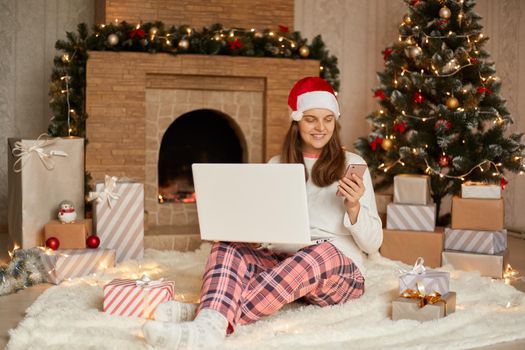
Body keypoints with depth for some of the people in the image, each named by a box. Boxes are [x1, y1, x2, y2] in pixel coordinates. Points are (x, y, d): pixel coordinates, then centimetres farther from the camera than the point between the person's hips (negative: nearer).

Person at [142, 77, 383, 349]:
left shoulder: (351, 164, 5)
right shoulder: (277, 165, 14)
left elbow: (373, 244, 1)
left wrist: (353, 207, -18)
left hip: (340, 269, -3)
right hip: (283, 261, 3)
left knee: (321, 254, -38)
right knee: (227, 249, -25)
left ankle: (211, 318, -51)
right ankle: (211, 322, -56)